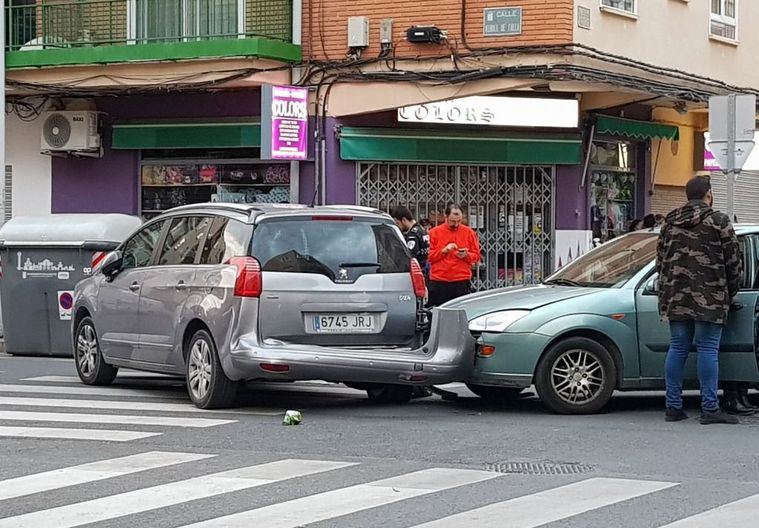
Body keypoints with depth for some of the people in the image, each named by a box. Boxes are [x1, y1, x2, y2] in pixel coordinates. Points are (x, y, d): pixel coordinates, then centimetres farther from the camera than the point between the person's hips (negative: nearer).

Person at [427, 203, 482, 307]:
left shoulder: (469, 232, 9)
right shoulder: (434, 232, 6)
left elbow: (476, 255, 11)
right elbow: (428, 256, 3)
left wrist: (466, 255, -9)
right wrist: (444, 250, -10)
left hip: (462, 282, 0)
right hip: (439, 282, 0)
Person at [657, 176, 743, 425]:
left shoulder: (670, 222, 13)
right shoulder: (718, 222, -4)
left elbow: (661, 259, 17)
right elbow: (734, 261, -2)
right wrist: (731, 292, 11)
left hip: (675, 297, 5)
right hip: (709, 300, -5)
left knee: (678, 348, 9)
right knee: (708, 349, -4)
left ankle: (673, 406, 9)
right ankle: (710, 407, -5)